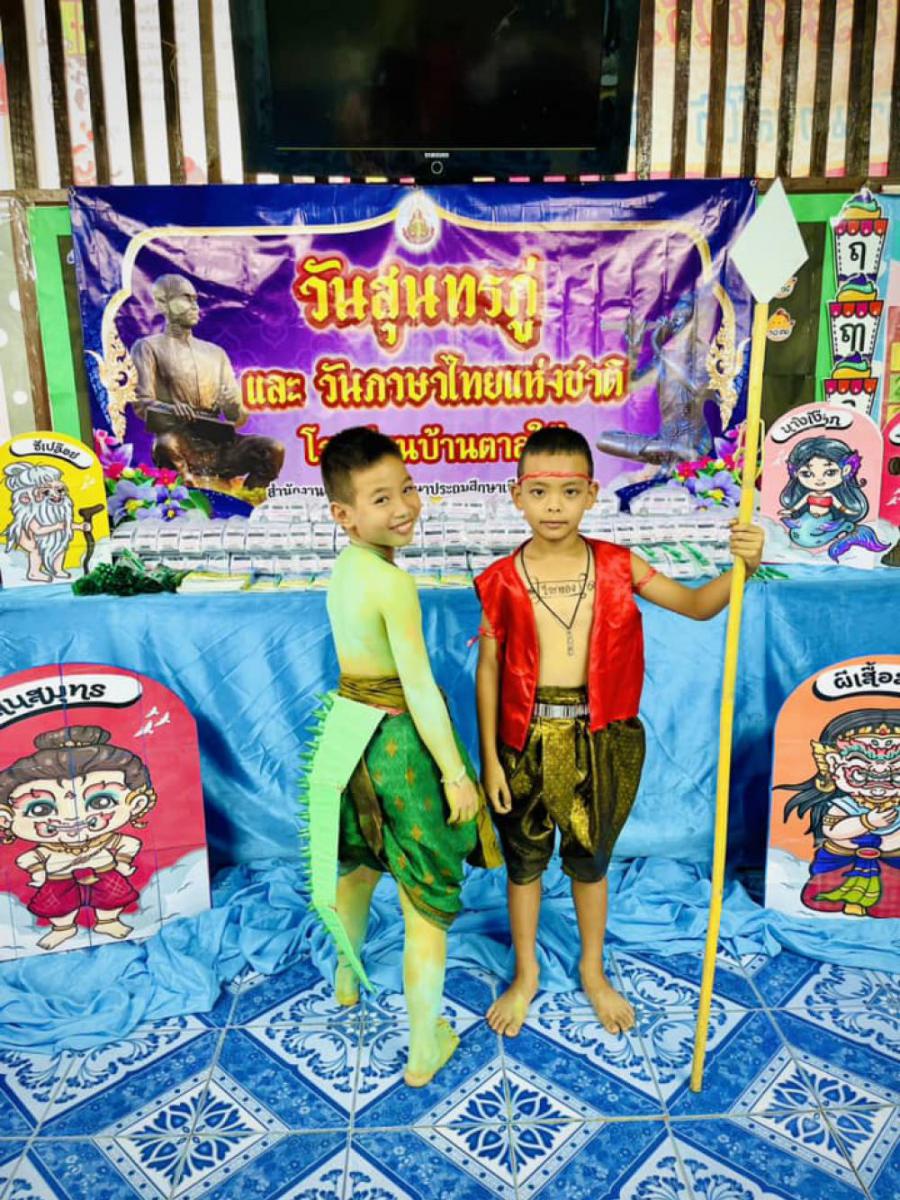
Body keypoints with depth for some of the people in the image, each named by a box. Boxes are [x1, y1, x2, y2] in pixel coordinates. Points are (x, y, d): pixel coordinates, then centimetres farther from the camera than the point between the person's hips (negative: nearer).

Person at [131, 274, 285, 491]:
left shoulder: (215, 352, 22)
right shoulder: (149, 347, 11)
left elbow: (239, 417, 16)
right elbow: (142, 403, -2)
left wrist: (233, 408, -9)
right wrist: (171, 410, -24)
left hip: (218, 444, 4)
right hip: (182, 443, -4)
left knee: (273, 450, -21)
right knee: (167, 444, -39)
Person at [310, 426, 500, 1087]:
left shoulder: (342, 568, 1)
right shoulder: (393, 583, -24)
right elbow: (420, 689, -23)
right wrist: (456, 773, -15)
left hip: (351, 730, 8)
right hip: (403, 742, -8)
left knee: (360, 865, 30)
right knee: (426, 899, 8)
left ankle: (347, 979, 55)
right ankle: (425, 1048, 22)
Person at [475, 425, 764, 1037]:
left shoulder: (618, 566, -6)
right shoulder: (503, 580, -9)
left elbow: (696, 605, -2)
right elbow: (489, 669, -4)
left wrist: (743, 565, -21)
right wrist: (489, 757, -4)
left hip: (600, 738, 1)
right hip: (526, 739, 0)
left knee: (590, 860, 20)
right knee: (524, 861, 17)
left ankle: (593, 972, 45)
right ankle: (525, 975, 42)